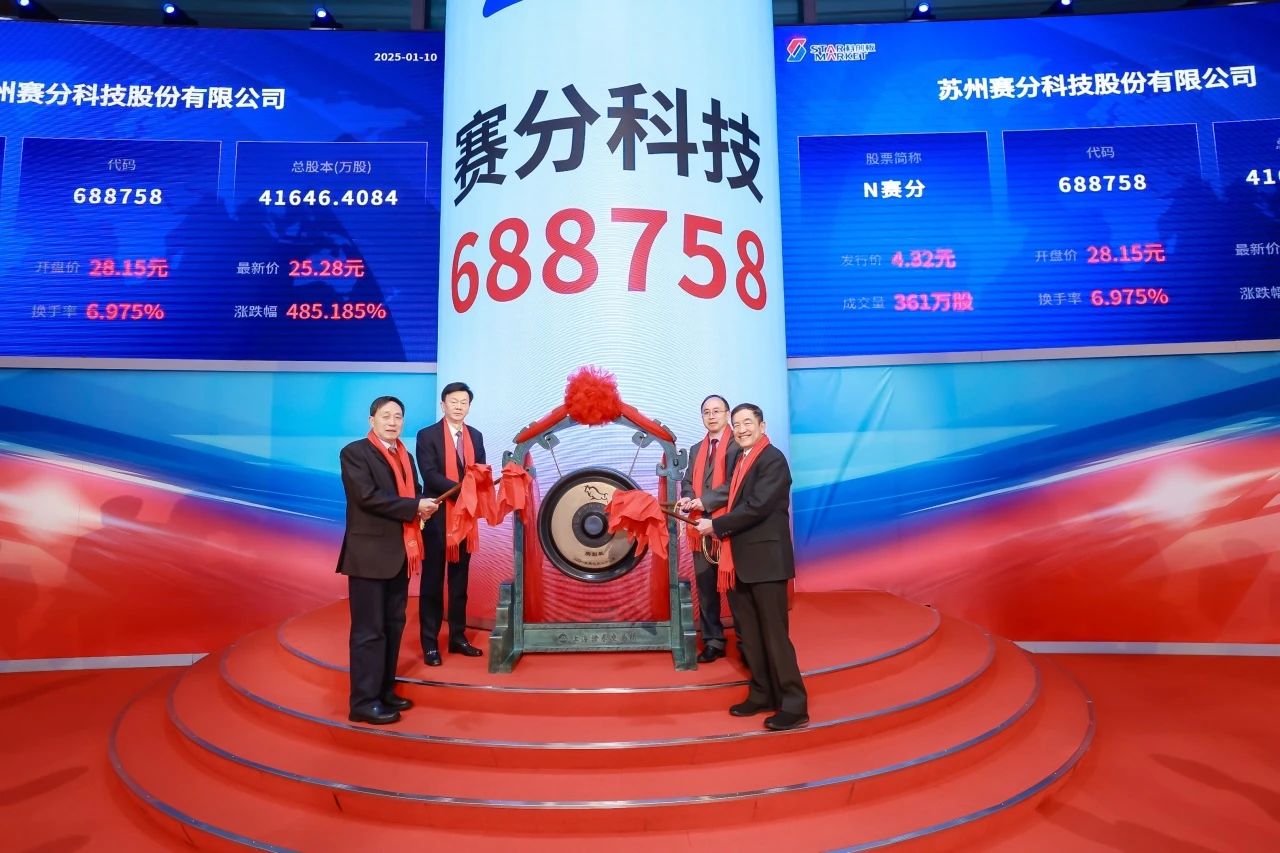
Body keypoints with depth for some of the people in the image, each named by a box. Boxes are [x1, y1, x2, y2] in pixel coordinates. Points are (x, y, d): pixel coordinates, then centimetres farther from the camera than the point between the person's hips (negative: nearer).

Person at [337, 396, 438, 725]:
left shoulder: (405, 456, 17)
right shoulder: (355, 452, -7)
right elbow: (367, 496, -19)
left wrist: (424, 506, -8)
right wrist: (415, 506, -17)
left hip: (400, 553, 8)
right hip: (370, 553, -8)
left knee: (393, 626, 14)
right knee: (369, 630, -3)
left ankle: (385, 691, 25)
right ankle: (364, 702, 5)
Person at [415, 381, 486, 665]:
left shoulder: (476, 436, 10)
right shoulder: (427, 435, -6)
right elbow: (430, 475, -16)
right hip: (437, 516, -5)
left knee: (460, 580, 12)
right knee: (432, 580, 4)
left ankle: (458, 637, 22)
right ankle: (430, 643, 12)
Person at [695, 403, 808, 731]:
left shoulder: (773, 459, -11)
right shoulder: (740, 460, 17)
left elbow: (757, 507, -21)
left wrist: (716, 526, -15)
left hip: (765, 559, -9)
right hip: (739, 561, 9)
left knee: (774, 634, -3)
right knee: (750, 635, 15)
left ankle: (794, 705, 6)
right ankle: (762, 694, 27)